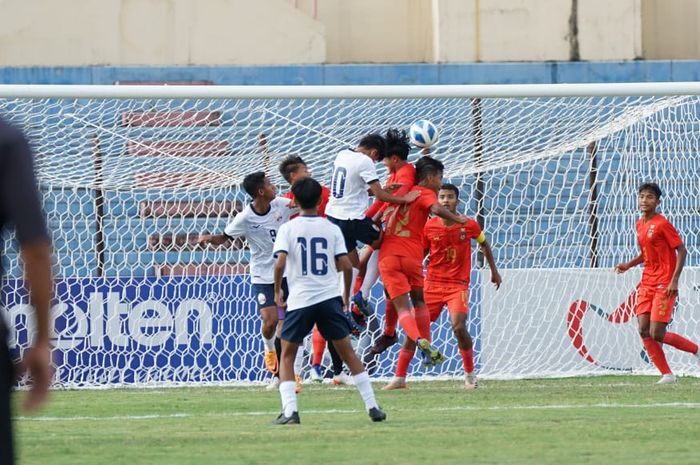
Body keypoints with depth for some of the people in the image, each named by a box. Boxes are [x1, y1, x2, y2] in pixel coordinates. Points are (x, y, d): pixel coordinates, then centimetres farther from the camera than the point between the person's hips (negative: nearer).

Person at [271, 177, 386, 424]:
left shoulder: (288, 228, -2)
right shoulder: (332, 228, 4)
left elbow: (280, 264, -13)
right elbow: (345, 264, -2)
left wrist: (277, 290, 2)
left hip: (299, 300, -2)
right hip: (329, 297, 2)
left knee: (287, 356, 9)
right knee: (347, 352, 11)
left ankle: (289, 411, -6)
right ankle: (372, 406, 9)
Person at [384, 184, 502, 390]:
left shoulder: (469, 226, -3)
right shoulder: (429, 227, -2)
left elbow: (484, 245, 16)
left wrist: (494, 271, 22)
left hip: (458, 285, -2)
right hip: (432, 284, 2)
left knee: (459, 327, -20)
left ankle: (470, 375, 1)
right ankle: (399, 377, 4)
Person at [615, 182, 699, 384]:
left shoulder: (662, 224, -12)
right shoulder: (640, 225, 12)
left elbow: (681, 251, -13)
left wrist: (674, 281, -20)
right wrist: (629, 265, 9)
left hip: (664, 286, -8)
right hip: (647, 284, 8)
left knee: (656, 334, -12)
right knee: (644, 331, -4)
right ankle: (667, 375, 3)